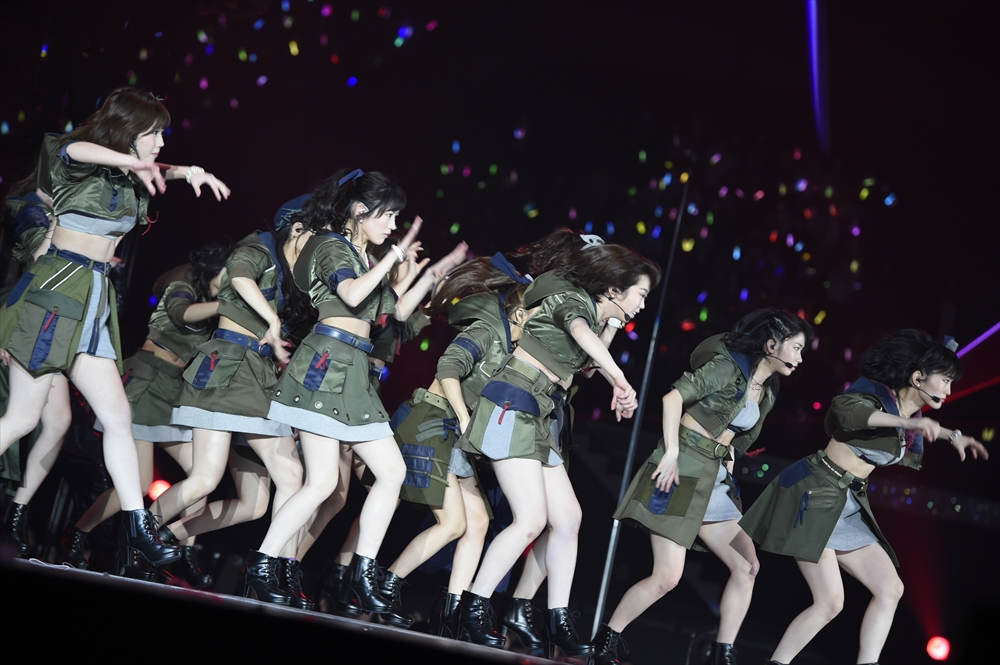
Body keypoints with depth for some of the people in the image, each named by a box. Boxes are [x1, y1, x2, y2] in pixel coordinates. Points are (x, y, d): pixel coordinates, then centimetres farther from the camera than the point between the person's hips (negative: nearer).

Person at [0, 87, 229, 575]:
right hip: (57, 291, -8)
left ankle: (137, 532, -1)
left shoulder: (125, 175, 17)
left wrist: (190, 171, 20)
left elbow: (156, 172, 38)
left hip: (95, 301, 8)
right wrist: (135, 163, -34)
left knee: (117, 416, 0)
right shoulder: (81, 166, -5)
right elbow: (73, 149, -30)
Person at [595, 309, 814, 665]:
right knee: (667, 577, -12)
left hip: (714, 476, 9)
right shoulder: (729, 366, -10)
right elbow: (674, 397, -18)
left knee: (747, 565, 1)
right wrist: (671, 453, -22)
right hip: (683, 467, -9)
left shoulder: (767, 393, 14)